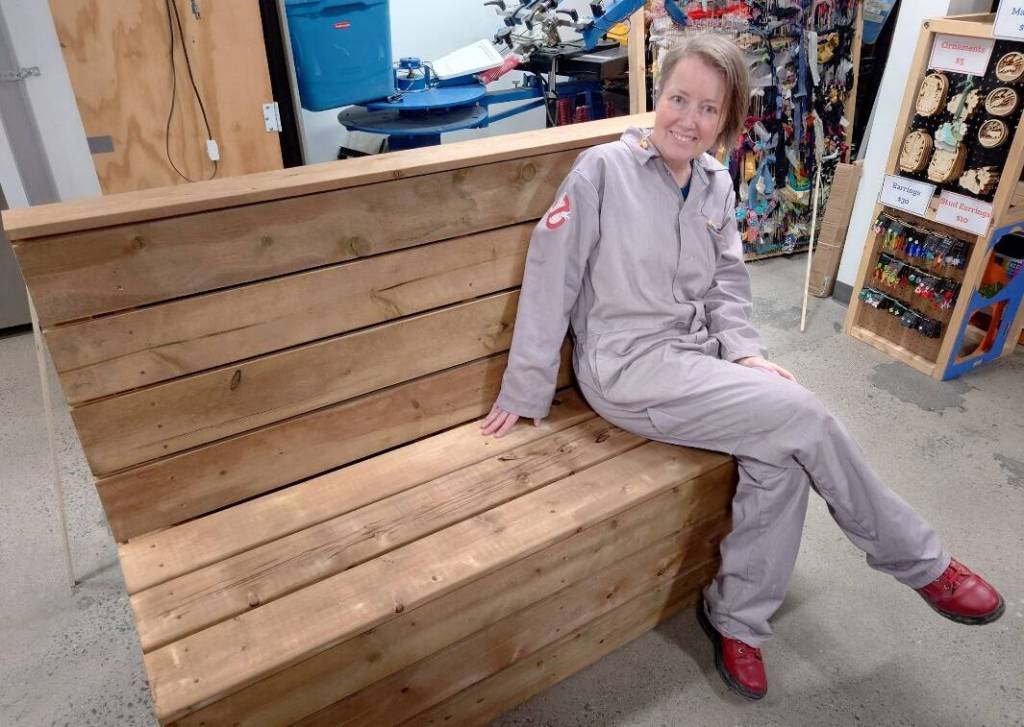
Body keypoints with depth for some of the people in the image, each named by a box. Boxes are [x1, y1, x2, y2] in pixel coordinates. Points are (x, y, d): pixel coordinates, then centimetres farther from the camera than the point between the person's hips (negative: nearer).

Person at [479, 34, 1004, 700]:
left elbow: (727, 281, 14)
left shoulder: (717, 185, 10)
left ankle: (737, 621, 4)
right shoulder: (604, 170, -9)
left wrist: (744, 351, -5)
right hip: (627, 366, -6)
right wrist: (526, 391, -6)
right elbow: (550, 276, -9)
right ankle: (922, 563, 8)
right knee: (804, 417, -16)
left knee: (783, 454, -18)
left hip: (695, 356, 7)